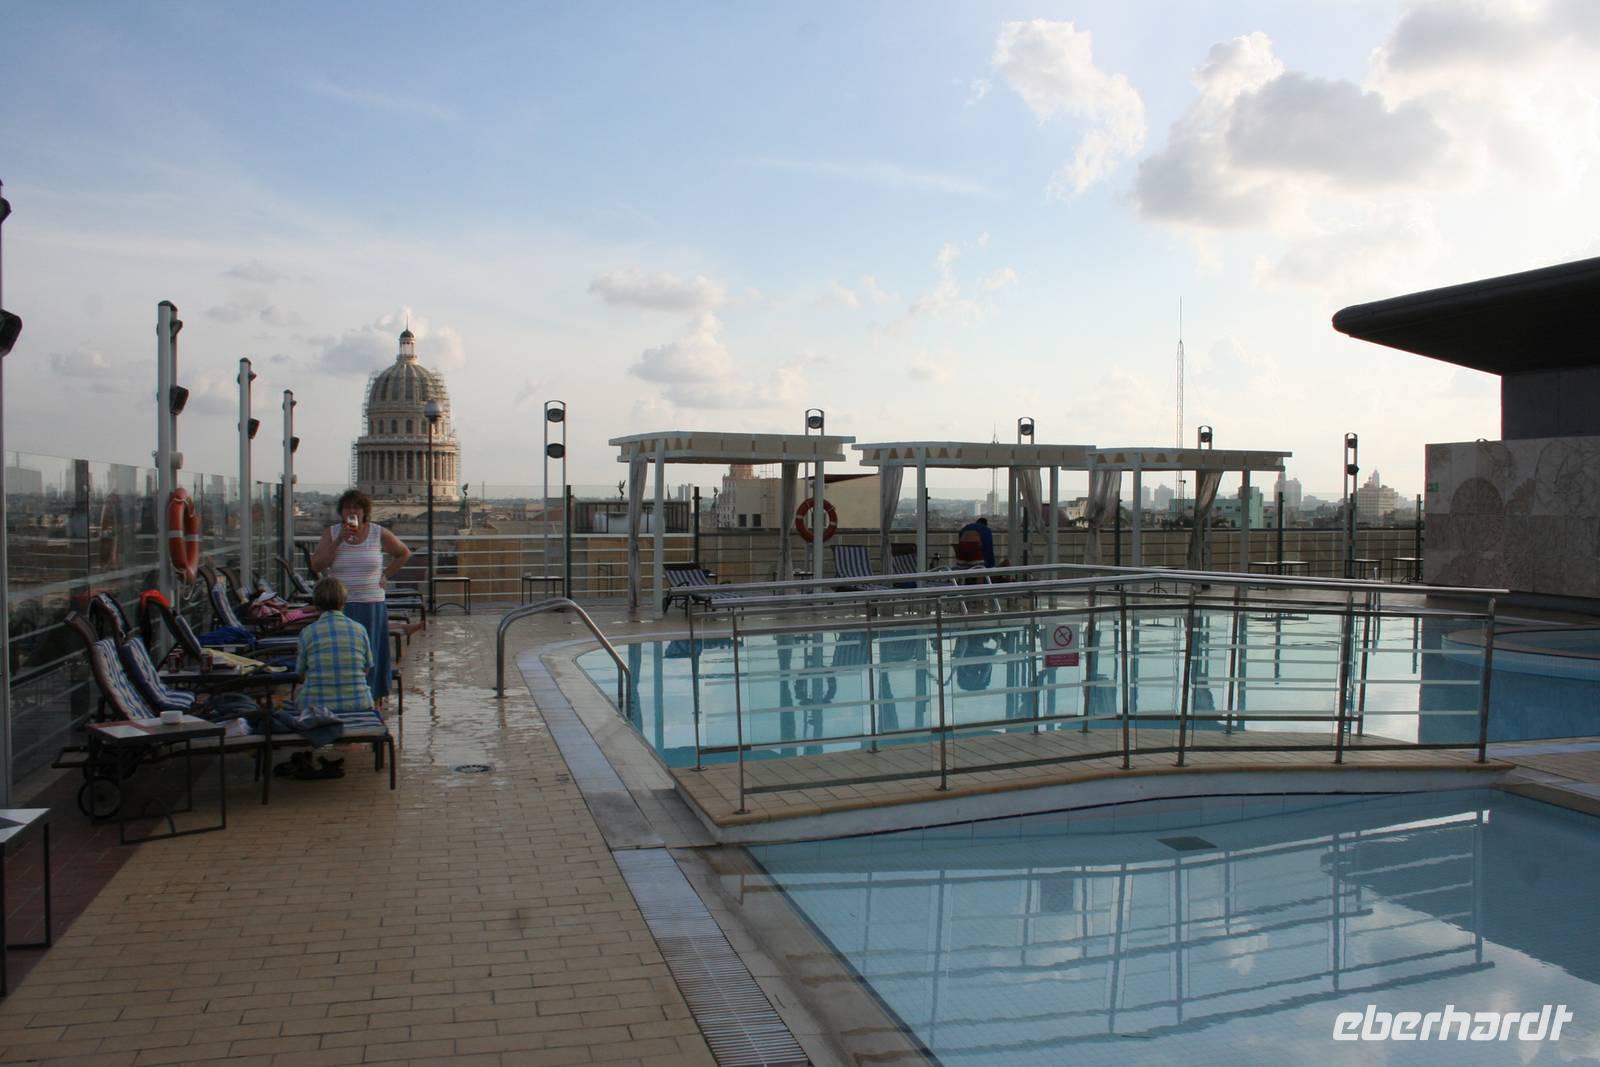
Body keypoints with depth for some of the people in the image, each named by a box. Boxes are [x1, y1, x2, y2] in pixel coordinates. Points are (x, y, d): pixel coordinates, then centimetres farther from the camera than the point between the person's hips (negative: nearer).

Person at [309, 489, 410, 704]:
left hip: (371, 606, 0)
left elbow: (404, 553, 17)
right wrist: (340, 540, -14)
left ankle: (374, 700, 5)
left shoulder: (379, 534, 3)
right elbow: (316, 565, -8)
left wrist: (386, 575, 6)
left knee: (370, 655, 2)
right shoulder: (331, 533, 4)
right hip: (339, 606, 0)